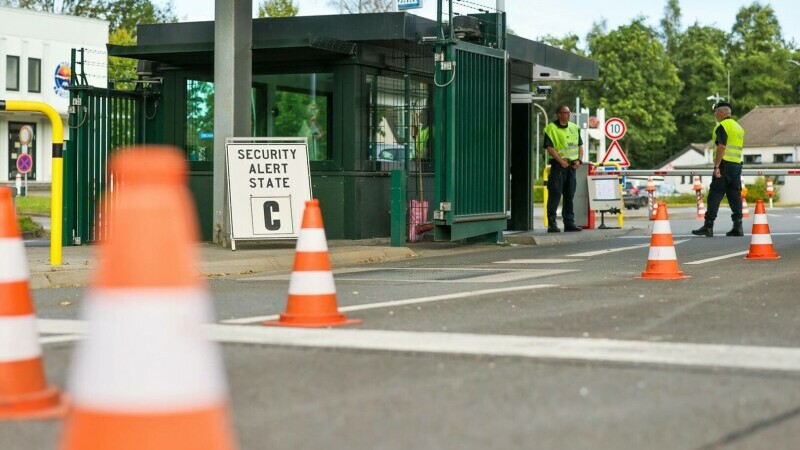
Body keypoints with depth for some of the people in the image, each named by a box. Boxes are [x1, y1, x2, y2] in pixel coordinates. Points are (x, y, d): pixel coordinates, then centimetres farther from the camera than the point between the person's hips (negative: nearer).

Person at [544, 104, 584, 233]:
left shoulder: (574, 128, 15)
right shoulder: (551, 128, -5)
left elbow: (580, 145, 17)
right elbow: (550, 148, -11)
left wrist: (579, 160, 1)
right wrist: (561, 161, -17)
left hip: (572, 165, 6)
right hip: (558, 165, -6)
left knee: (570, 195, 8)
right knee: (555, 194, -7)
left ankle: (569, 223, 13)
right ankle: (552, 223, -4)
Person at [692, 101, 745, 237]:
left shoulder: (722, 126, -8)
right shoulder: (739, 127, 19)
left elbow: (721, 147, -17)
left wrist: (717, 166, -19)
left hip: (725, 165, -8)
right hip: (737, 165, 8)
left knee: (715, 196, -7)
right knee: (735, 196, 7)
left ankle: (708, 226, -9)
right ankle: (738, 227, 2)